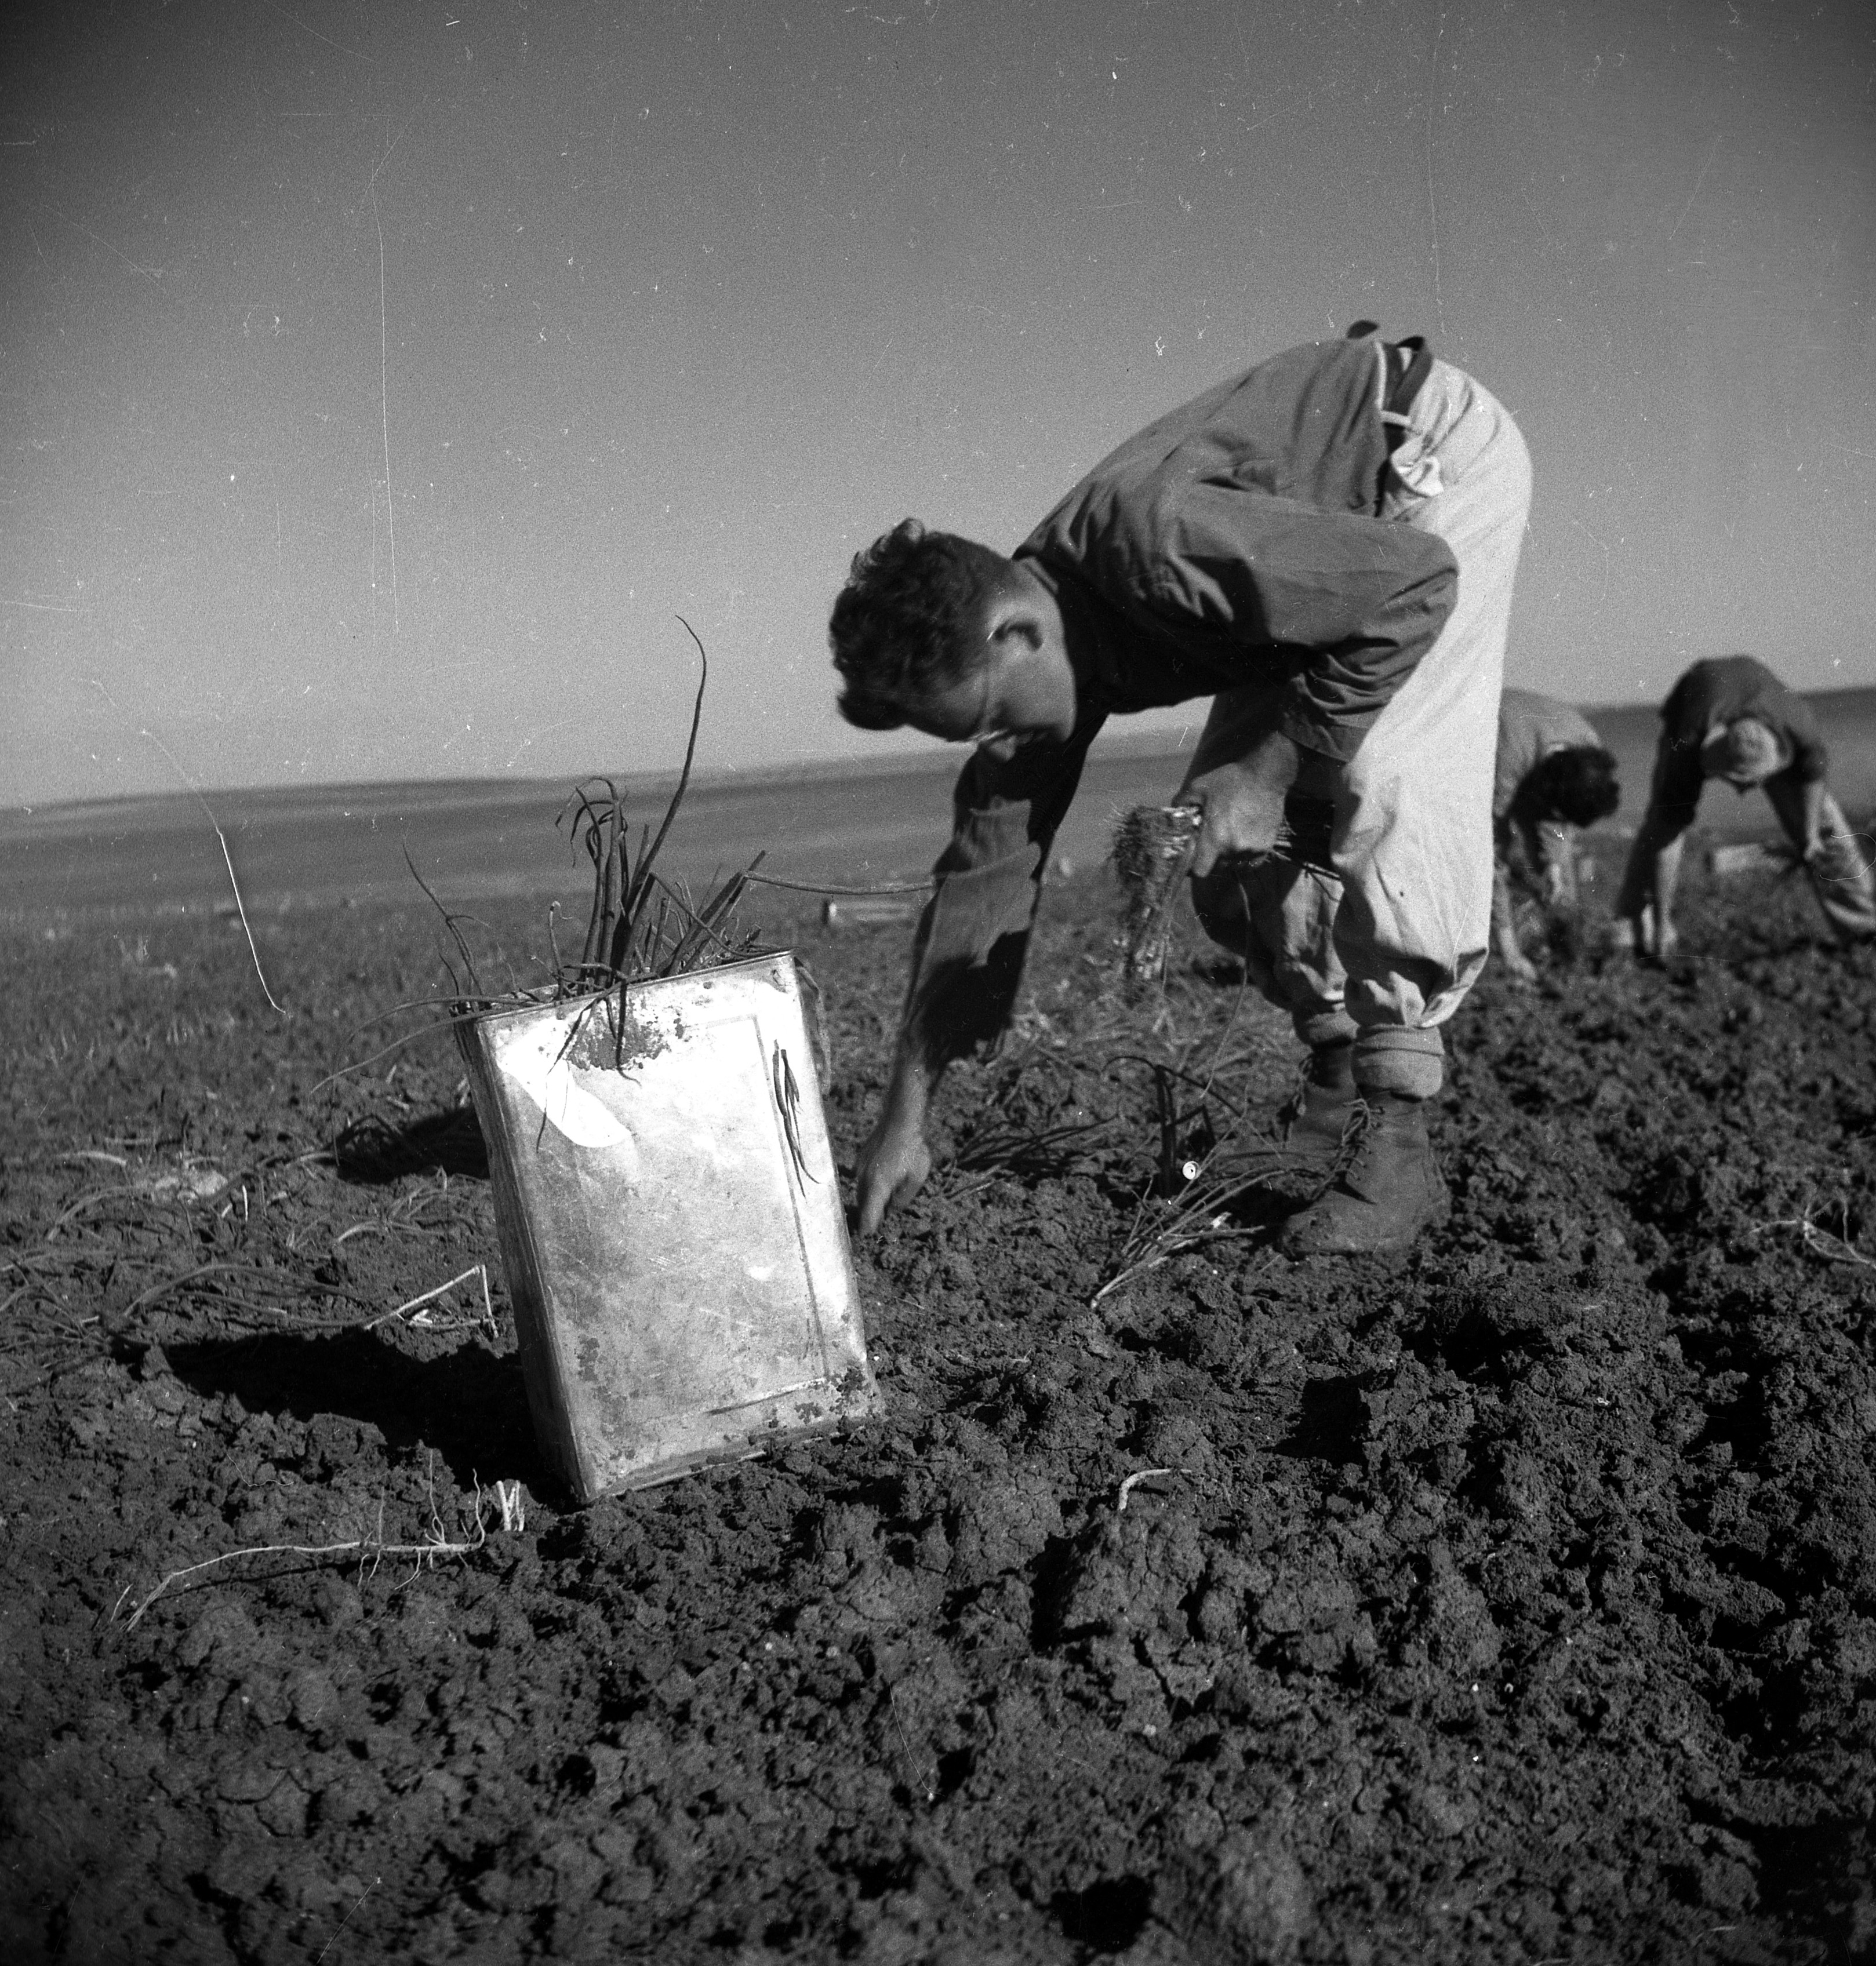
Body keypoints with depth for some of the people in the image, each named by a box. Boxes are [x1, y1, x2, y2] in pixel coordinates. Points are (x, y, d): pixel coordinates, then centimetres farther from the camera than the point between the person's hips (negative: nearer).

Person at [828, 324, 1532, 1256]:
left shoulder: (1150, 540, -37)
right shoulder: (1033, 652, -11)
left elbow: (1418, 583, -32)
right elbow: (985, 870, -6)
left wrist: (1273, 762, -26)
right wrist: (904, 1117, -5)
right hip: (1337, 544, 8)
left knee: (1383, 786, -23)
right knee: (1225, 838, -3)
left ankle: (1397, 1140, -17)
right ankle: (1337, 1101, 8)